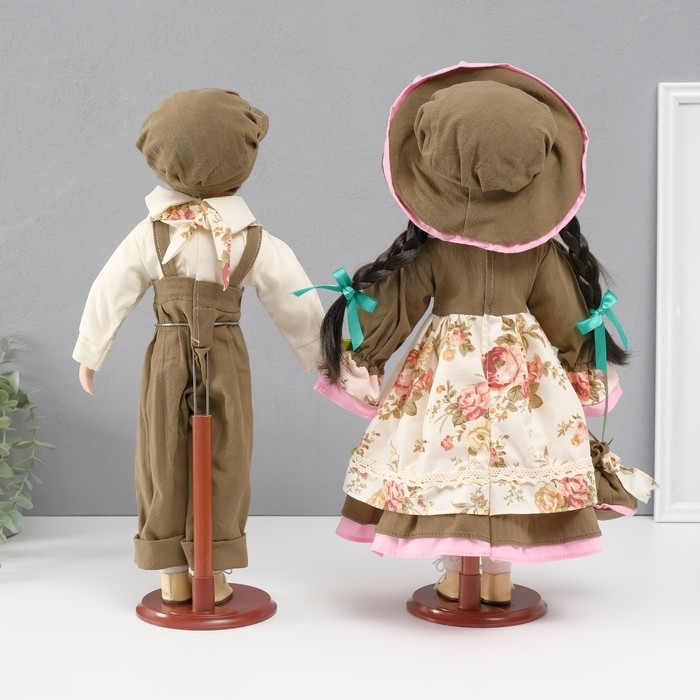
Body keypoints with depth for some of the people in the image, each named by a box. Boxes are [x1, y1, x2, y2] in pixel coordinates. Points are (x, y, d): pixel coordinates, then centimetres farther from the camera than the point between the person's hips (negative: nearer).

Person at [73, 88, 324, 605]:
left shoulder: (151, 235, -6)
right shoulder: (257, 243, -6)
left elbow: (108, 297, 1)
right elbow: (297, 306, 2)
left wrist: (89, 354, 16)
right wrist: (317, 355, 18)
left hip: (167, 359, 1)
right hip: (227, 359, 0)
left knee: (165, 464, 10)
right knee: (222, 465, 9)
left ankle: (173, 575, 17)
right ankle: (214, 575, 16)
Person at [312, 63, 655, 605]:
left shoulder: (428, 250, -12)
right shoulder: (542, 251, -7)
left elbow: (390, 315, -4)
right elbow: (568, 318, 5)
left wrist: (353, 302, 14)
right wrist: (585, 370, 21)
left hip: (447, 372, -1)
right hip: (521, 373, 1)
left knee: (447, 462, 10)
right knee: (511, 463, 10)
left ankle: (454, 577, 19)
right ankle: (499, 579, 19)